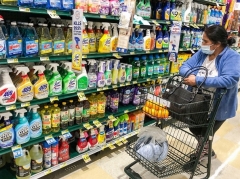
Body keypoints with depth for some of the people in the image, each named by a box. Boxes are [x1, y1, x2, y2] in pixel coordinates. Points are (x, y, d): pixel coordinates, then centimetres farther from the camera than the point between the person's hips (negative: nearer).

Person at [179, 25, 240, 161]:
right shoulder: (203, 53, -3)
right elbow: (185, 67, -7)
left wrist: (198, 80, -37)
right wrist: (190, 75, -31)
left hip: (218, 107, -6)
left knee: (204, 135, 12)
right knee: (194, 129, 21)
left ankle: (202, 154, 44)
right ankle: (207, 152, 49)